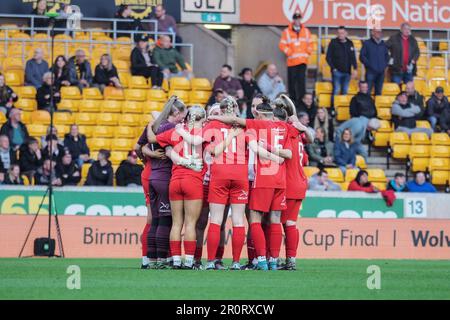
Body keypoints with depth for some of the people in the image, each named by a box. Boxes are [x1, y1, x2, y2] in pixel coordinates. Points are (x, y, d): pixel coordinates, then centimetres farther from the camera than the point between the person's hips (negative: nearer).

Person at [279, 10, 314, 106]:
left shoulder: (306, 31, 13)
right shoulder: (287, 32, 3)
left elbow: (310, 44, 17)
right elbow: (282, 45, -1)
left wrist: (308, 52, 4)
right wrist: (289, 53, -9)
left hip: (303, 61, 2)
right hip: (292, 61, -2)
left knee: (301, 80, -6)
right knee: (292, 81, 0)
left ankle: (302, 99, -5)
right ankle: (293, 100, 8)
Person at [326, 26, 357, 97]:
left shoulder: (350, 43, 8)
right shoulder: (333, 43, -1)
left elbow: (353, 58, 9)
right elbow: (328, 57, -1)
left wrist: (355, 69, -2)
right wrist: (333, 68, -9)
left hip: (347, 72, 4)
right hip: (337, 72, -4)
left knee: (345, 91, 7)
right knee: (336, 90, -9)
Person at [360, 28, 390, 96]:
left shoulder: (383, 44, 14)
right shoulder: (367, 43, 2)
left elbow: (387, 55, 24)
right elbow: (362, 56, -1)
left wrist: (385, 64, 8)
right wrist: (369, 64, -10)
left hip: (381, 72, 4)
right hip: (370, 71, -4)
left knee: (379, 92, 7)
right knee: (367, 91, -11)